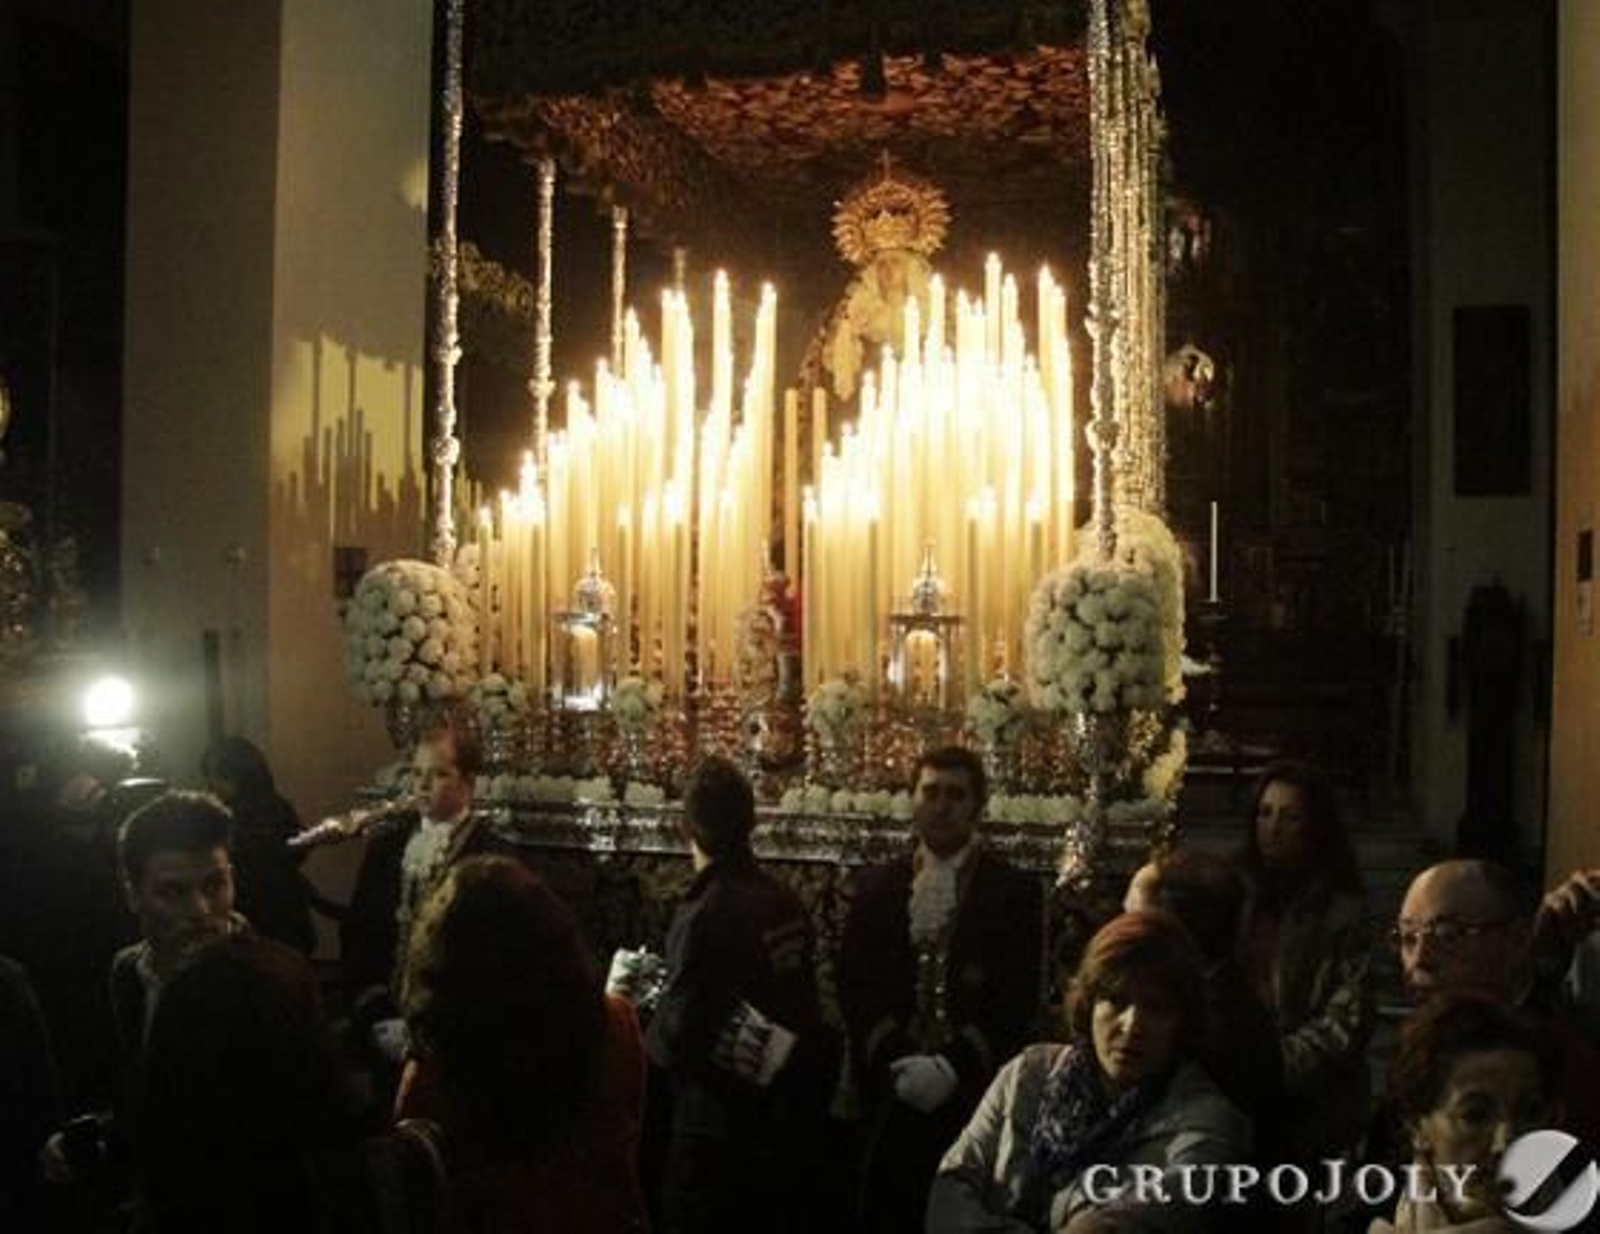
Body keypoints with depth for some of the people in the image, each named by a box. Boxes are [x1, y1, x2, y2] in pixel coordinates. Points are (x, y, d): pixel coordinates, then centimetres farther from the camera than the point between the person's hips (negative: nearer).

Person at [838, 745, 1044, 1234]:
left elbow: (1017, 999, -4)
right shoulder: (875, 886, 9)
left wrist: (953, 1066, -14)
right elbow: (854, 986, 4)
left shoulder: (1014, 891, 2)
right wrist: (894, 1060, -10)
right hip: (889, 1090, 2)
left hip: (976, 1093, -2)